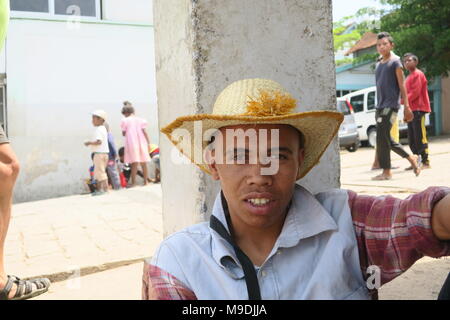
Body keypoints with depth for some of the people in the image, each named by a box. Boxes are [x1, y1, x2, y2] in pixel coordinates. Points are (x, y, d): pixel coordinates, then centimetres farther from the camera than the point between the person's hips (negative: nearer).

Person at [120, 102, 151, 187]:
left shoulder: (125, 121, 2)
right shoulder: (140, 120, 9)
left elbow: (124, 133, 4)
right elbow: (144, 132, 4)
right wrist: (148, 143, 5)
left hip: (131, 143, -3)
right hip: (142, 143, 3)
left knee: (134, 163, -5)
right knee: (143, 163, 9)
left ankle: (133, 182, -6)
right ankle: (146, 181, 15)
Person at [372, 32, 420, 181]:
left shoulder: (395, 62, -2)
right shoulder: (378, 64, 18)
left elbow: (402, 85, -6)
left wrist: (406, 106, -10)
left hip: (391, 105, -8)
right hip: (380, 106, 8)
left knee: (382, 137, -10)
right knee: (387, 139, 10)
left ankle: (386, 172, -3)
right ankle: (411, 158, 25)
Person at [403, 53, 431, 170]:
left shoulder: (418, 74, -6)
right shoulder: (409, 77, 21)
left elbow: (415, 92, -15)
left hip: (418, 109, -9)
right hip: (411, 110, 9)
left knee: (420, 137, -9)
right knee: (412, 139, 9)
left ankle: (426, 162, -5)